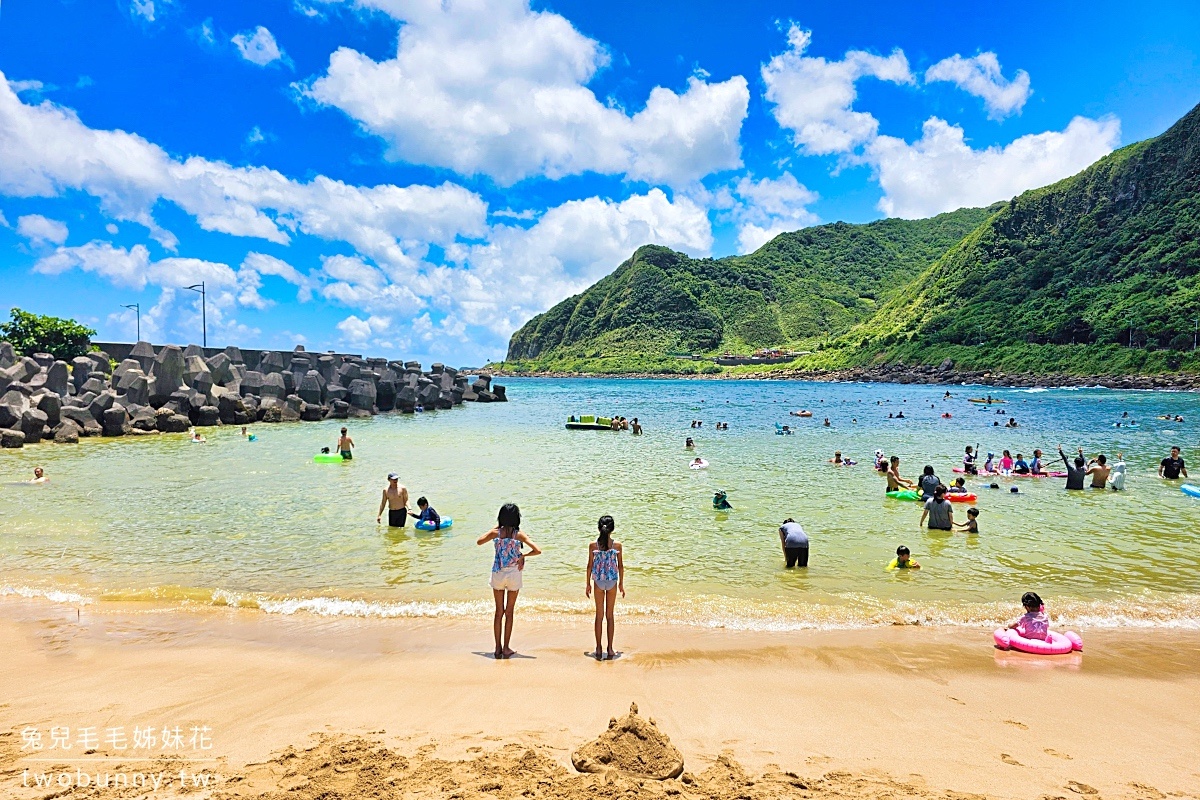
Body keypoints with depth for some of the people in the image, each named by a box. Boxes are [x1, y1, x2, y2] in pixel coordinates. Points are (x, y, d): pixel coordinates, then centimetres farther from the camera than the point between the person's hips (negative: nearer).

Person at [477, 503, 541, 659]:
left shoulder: (496, 533, -5)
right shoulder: (519, 535, -10)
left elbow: (479, 541, 13)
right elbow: (537, 551, -14)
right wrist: (523, 555, 1)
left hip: (497, 574, 1)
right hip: (513, 575, -1)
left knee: (499, 611, 13)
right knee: (509, 612, 11)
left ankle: (498, 648, 17)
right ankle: (506, 648, 15)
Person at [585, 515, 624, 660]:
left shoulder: (593, 545, -8)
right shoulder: (617, 545, -8)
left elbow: (590, 566, -4)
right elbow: (621, 566, -1)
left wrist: (588, 584, 7)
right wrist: (621, 583, 10)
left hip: (598, 581, 0)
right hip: (612, 581, 0)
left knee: (599, 615, 10)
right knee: (610, 615, 11)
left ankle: (598, 649, 11)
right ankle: (610, 649, 13)